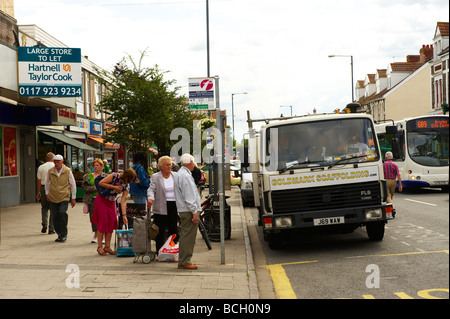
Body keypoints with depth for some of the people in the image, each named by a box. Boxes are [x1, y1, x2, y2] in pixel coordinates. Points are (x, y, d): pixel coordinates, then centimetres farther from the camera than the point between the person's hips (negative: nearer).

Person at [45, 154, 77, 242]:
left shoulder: (67, 171, -1)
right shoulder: (50, 171, 5)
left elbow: (73, 184, 6)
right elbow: (47, 182, 22)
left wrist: (73, 198, 6)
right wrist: (47, 193, 19)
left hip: (64, 197, -3)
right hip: (53, 198, 3)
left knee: (62, 213, -20)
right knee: (55, 217, 2)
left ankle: (64, 234, -7)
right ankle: (60, 235, 16)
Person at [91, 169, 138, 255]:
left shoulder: (126, 186, -7)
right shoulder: (114, 176, -22)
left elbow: (123, 201, -10)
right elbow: (100, 183, -20)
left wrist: (124, 215, -17)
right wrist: (113, 187, -25)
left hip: (111, 202, 5)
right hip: (101, 199, -5)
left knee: (111, 223, -1)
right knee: (103, 222, -9)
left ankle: (107, 247, 6)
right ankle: (99, 247, -2)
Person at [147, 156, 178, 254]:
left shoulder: (176, 175, 11)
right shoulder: (155, 177, 1)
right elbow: (151, 189, -10)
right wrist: (150, 198, -29)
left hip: (174, 206, 3)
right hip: (161, 208, -3)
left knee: (174, 230, 6)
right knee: (160, 231, 0)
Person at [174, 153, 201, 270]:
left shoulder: (179, 174, 19)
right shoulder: (185, 176, -15)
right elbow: (189, 197, -19)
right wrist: (194, 212, -18)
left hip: (185, 211, 11)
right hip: (189, 211, -11)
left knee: (186, 236, 14)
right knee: (188, 236, -7)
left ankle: (183, 261, 20)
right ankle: (184, 262, -5)